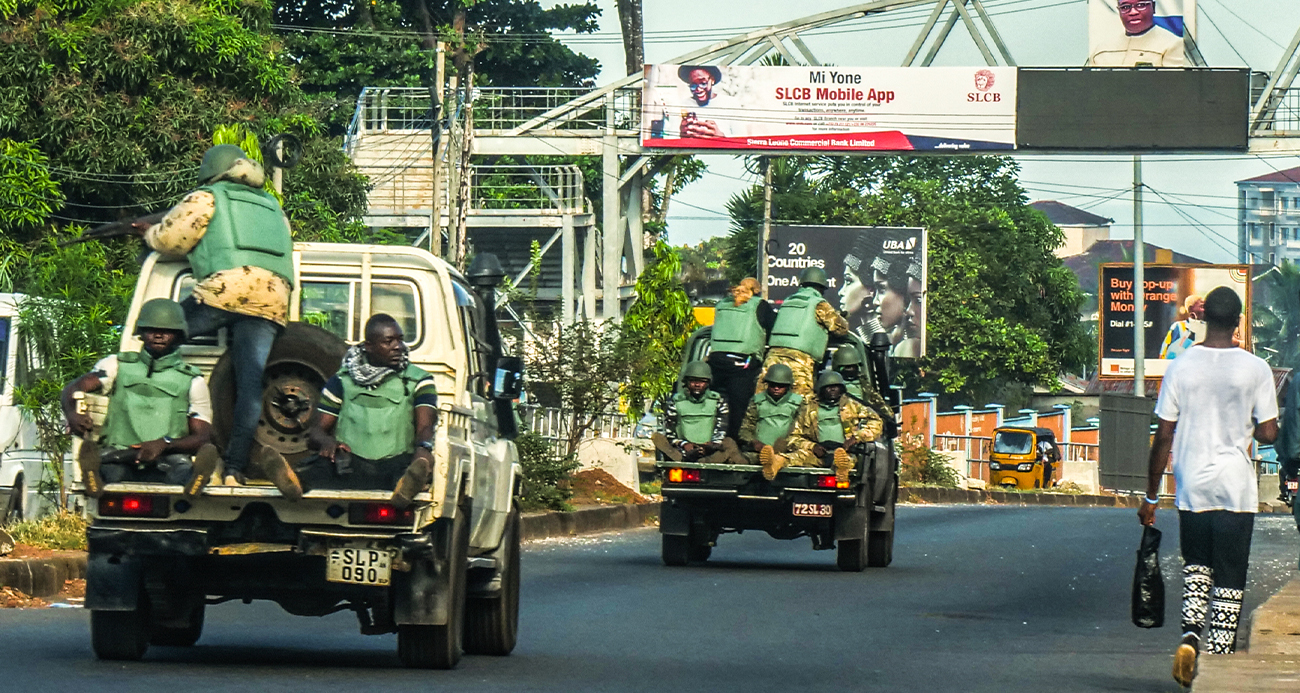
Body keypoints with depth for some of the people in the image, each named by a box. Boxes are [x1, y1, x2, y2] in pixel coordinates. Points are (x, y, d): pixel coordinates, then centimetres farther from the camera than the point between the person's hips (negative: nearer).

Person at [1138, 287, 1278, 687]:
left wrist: (1151, 496, 7)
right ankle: (1218, 657, 1)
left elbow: (1164, 437, 0)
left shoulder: (1181, 367, -2)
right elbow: (1268, 433, -4)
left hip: (1192, 488, 2)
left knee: (1196, 565, 20)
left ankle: (1190, 634, -2)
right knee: (1229, 579, 5)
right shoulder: (1255, 369, -5)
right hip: (1237, 488, -2)